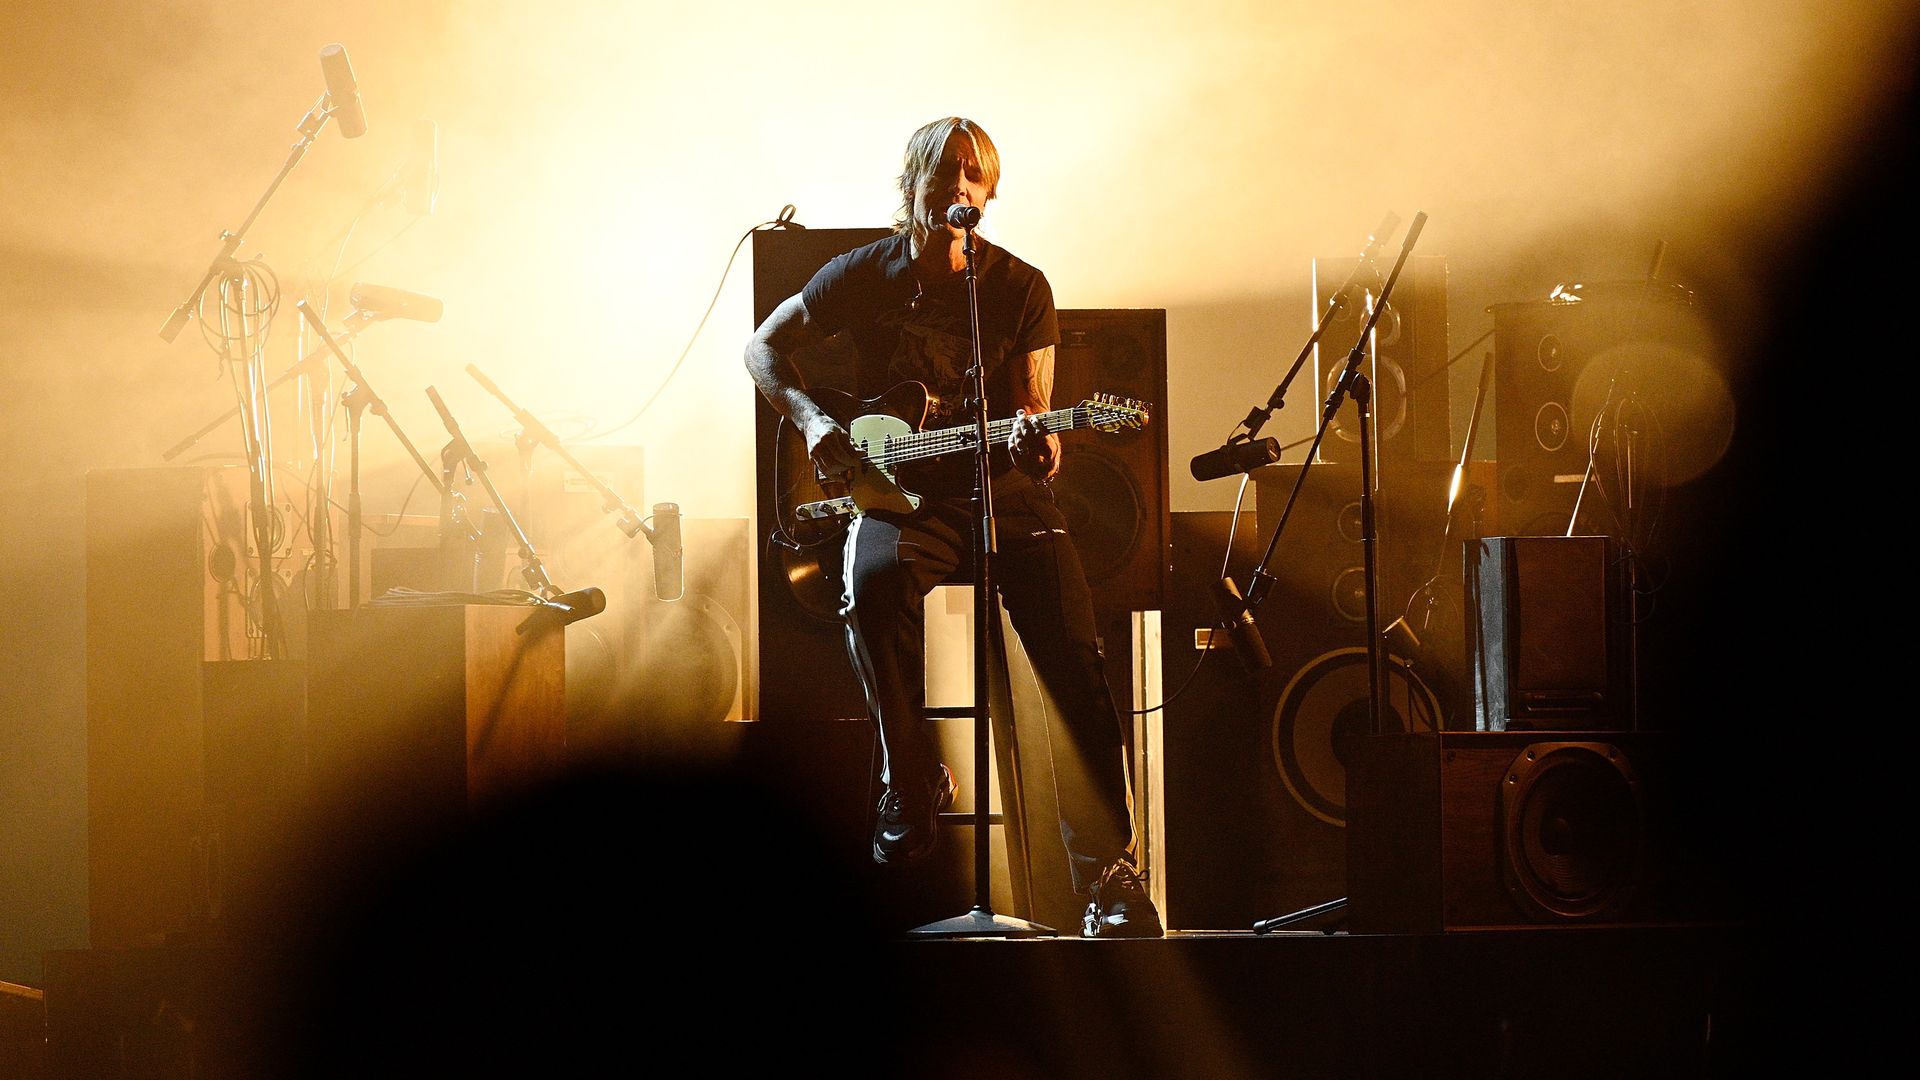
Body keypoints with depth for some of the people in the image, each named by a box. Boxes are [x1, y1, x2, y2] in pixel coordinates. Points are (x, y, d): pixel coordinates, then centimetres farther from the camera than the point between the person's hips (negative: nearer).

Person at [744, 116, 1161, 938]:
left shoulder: (1021, 289, 4)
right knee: (873, 583, -37)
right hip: (900, 495, 0)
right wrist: (811, 421, -3)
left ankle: (1107, 876, -19)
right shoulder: (864, 275, 4)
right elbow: (765, 346, 15)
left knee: (1072, 649, -22)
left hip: (1001, 487, 1)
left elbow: (1033, 411, 2)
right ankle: (913, 785, -22)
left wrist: (1039, 448, -22)